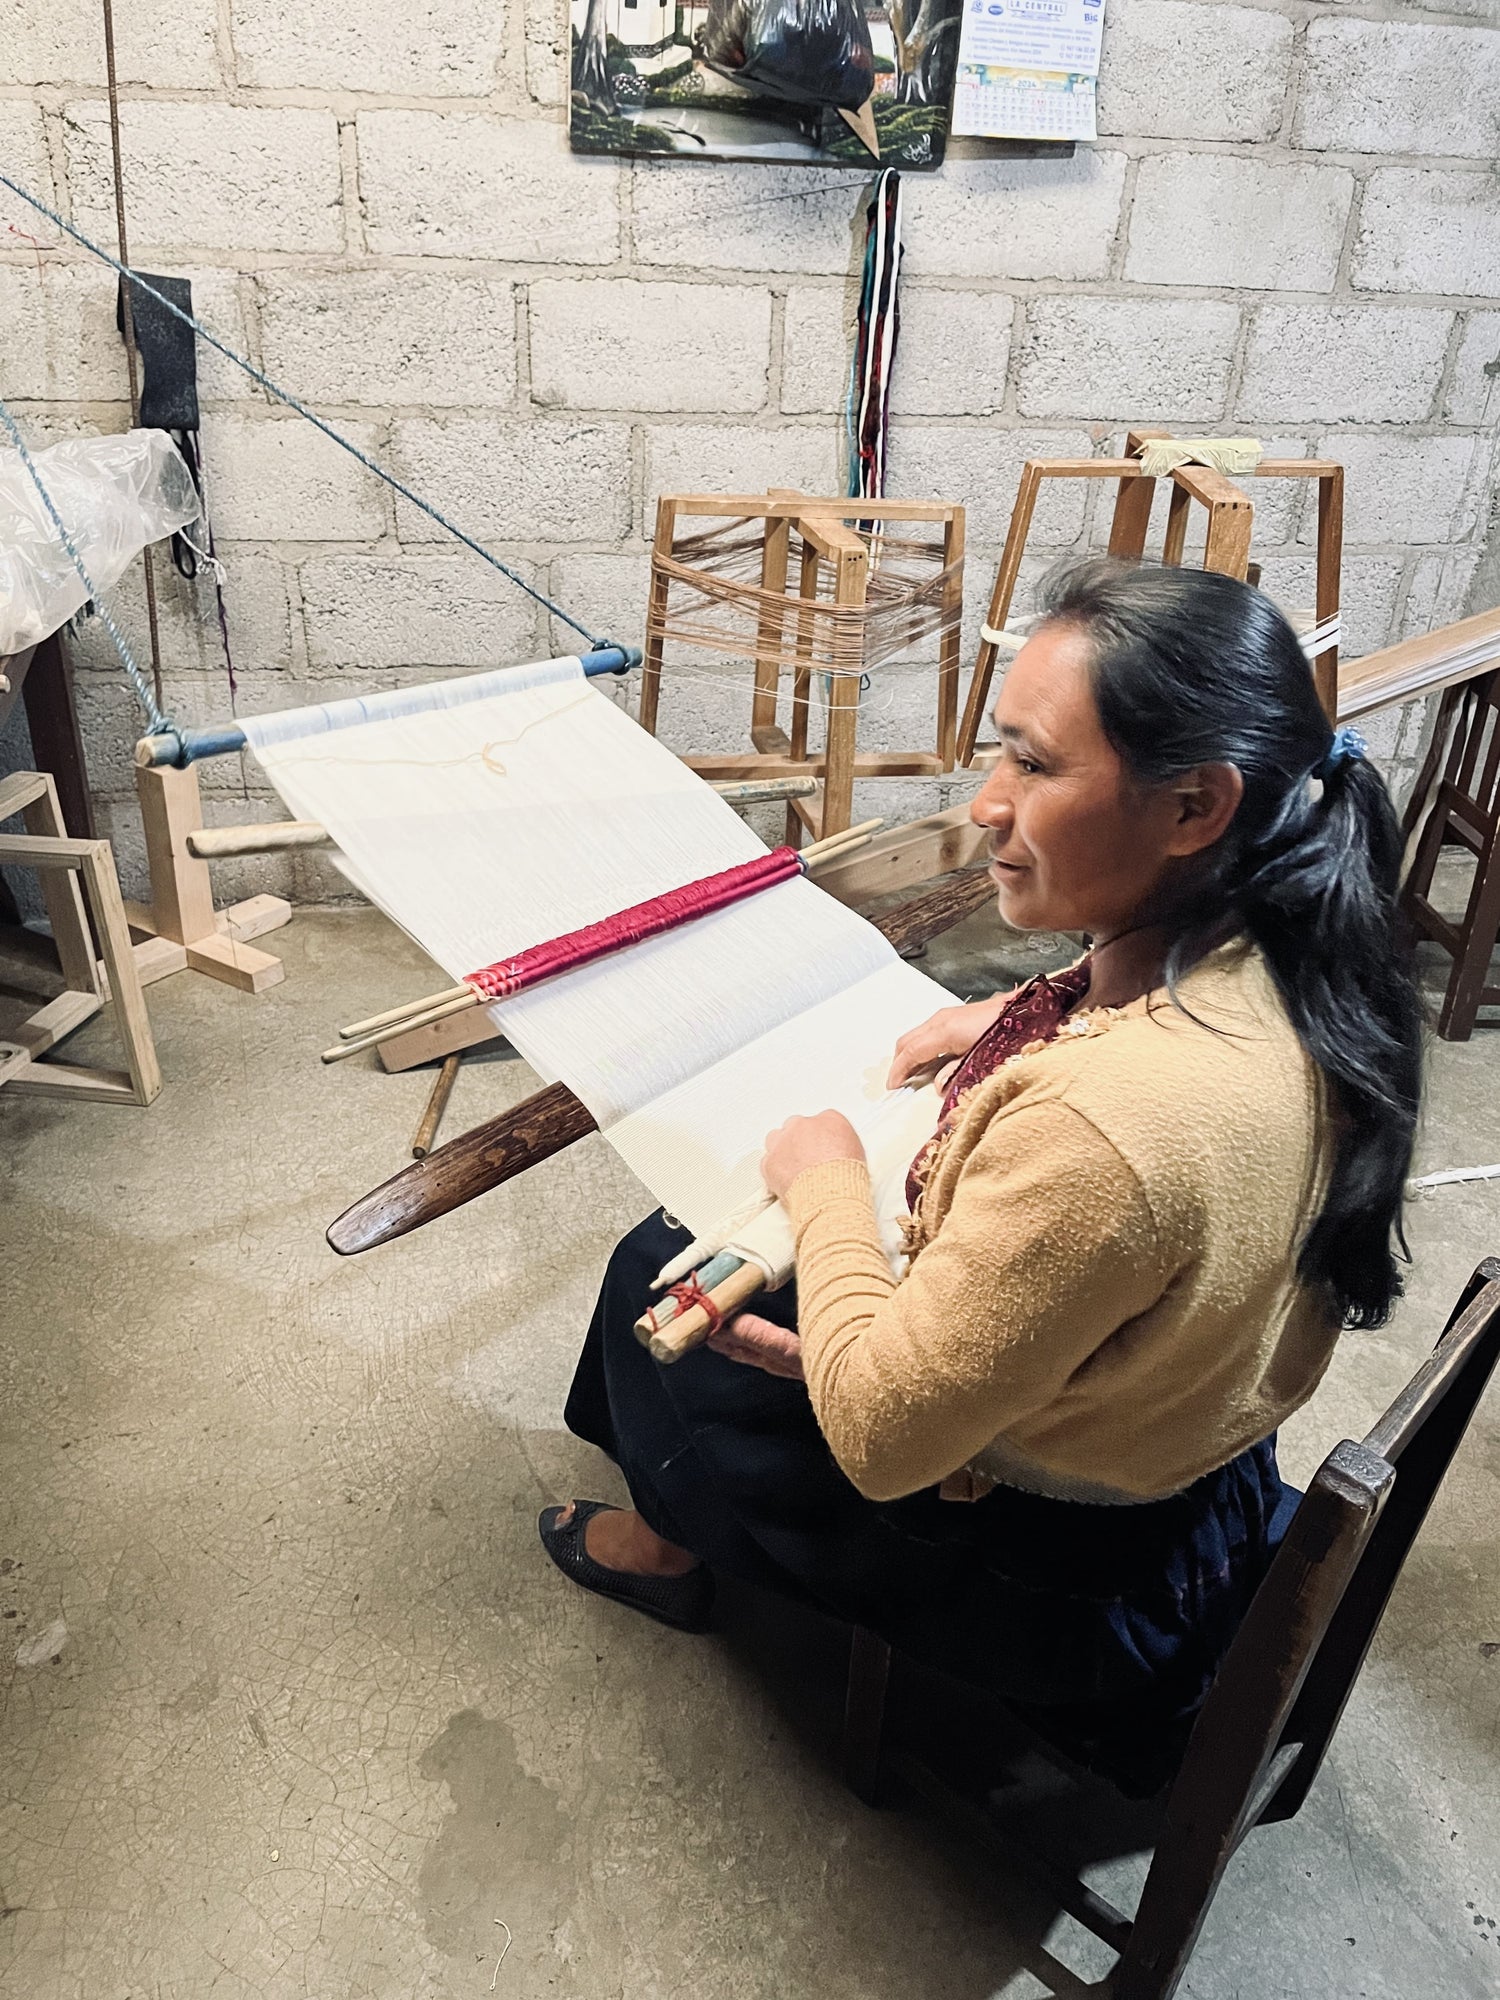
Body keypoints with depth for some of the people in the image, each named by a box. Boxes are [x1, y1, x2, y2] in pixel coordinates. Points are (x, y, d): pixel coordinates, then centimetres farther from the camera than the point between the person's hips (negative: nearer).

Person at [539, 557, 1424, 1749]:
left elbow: (883, 1437, -31)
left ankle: (673, 1542, 48)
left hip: (1072, 1591, -7)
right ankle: (695, 1524, 50)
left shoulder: (1099, 1123, -44)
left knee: (659, 1285, 13)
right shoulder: (1276, 968, -15)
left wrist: (827, 1185, -16)